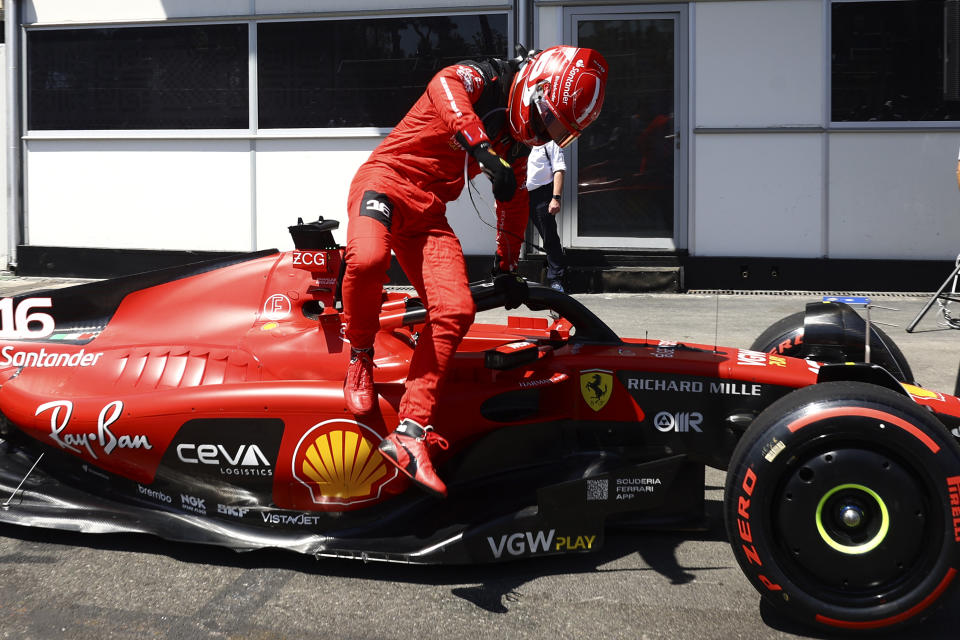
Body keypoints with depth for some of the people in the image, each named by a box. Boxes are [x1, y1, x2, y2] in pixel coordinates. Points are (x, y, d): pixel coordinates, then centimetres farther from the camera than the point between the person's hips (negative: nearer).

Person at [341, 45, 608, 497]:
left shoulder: (518, 141, 16)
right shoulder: (481, 78, -7)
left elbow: (514, 201, 30)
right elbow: (445, 85, -33)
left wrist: (508, 265, 31)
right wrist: (484, 150, -47)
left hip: (429, 215, 7)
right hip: (386, 180, -7)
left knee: (456, 311, -15)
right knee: (368, 259, -38)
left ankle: (410, 434, -15)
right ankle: (359, 355, -8)